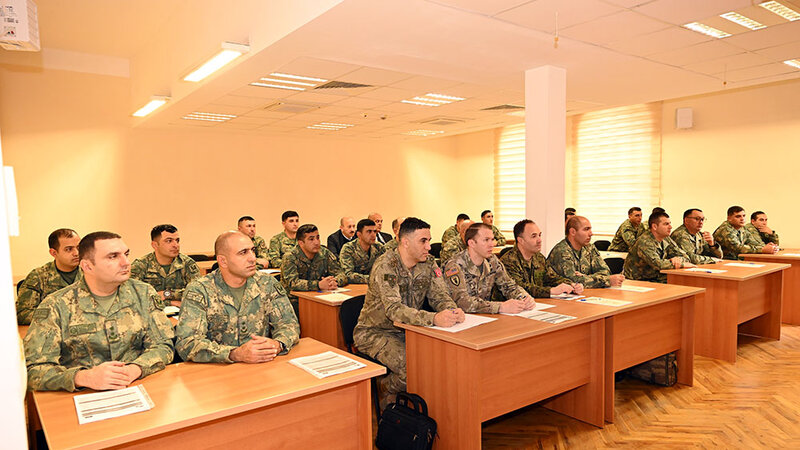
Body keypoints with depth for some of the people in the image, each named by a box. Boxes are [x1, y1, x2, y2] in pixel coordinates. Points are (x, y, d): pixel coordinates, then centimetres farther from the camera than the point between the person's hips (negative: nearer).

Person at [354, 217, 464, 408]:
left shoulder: (428, 264, -1)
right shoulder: (385, 266, -23)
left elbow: (440, 296, -3)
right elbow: (394, 309, -34)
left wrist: (452, 311, -29)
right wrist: (434, 318, -48)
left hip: (408, 329, 7)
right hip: (375, 332, -6)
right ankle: (387, 388, 6)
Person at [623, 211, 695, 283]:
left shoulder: (666, 240, 4)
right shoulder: (644, 242, -20)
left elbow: (685, 257, 9)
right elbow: (657, 264, -31)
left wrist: (678, 259, -16)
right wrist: (682, 264, -19)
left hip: (655, 279, 8)